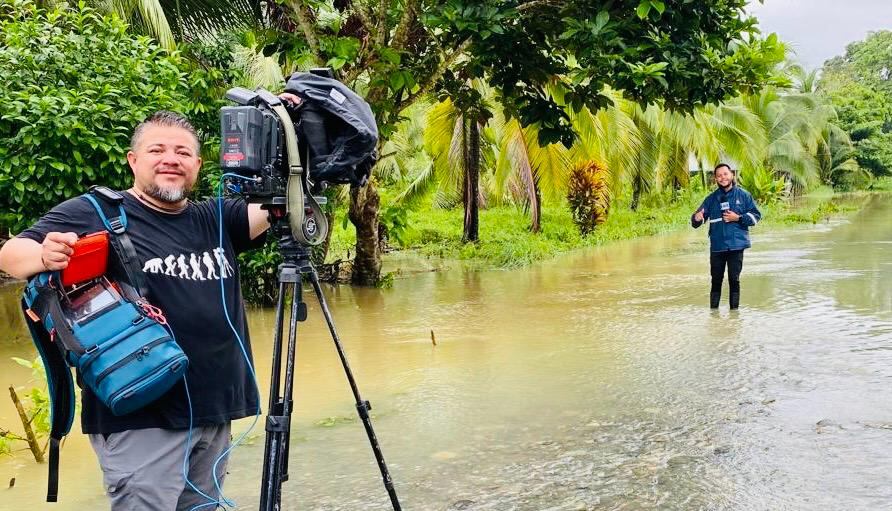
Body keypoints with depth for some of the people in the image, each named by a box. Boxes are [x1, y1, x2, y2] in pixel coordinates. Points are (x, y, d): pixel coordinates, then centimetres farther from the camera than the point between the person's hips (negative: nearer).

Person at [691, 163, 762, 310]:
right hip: (717, 246, 2)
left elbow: (756, 215, 3)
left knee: (734, 280, 2)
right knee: (716, 281, 7)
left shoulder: (743, 195, 3)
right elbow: (697, 220, 4)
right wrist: (697, 218, -20)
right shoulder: (711, 198, 8)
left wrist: (738, 218, -11)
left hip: (736, 245, -2)